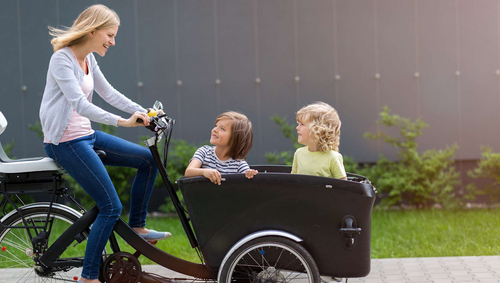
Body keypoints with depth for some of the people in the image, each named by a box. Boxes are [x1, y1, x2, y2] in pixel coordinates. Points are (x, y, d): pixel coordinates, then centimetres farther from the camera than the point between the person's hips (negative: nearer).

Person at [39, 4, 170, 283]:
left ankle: (137, 228, 16)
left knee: (149, 159, 8)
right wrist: (122, 121, -37)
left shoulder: (88, 59, 9)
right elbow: (79, 103, -29)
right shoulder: (62, 59, -19)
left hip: (85, 135, 9)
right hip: (65, 142, -9)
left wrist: (146, 114, 5)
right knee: (111, 206, -14)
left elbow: (109, 93, 15)